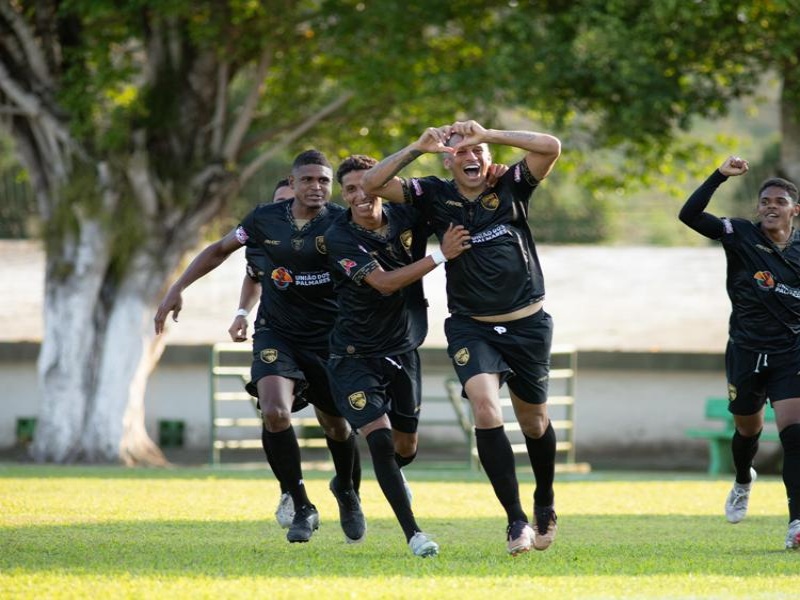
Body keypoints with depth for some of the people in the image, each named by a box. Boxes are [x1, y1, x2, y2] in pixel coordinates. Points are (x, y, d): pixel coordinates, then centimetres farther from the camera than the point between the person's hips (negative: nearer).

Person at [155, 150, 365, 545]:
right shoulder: (266, 220, -3)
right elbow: (221, 249, 11)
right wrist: (177, 289, 8)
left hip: (328, 338, 0)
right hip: (276, 332, 0)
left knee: (336, 425, 10)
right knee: (275, 412, -23)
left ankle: (346, 490, 44)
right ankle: (302, 508, -11)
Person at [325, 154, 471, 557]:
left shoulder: (407, 218, -6)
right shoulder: (339, 237, -18)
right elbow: (385, 282, -27)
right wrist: (442, 255, -29)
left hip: (403, 350, 5)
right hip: (355, 355, -5)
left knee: (406, 446, 14)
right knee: (379, 439, -18)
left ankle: (390, 478, 51)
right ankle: (413, 533, -11)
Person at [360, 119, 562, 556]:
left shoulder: (511, 189, -4)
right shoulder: (435, 197, -1)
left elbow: (550, 147, -19)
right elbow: (372, 184, -6)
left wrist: (488, 134, -20)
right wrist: (417, 148, -15)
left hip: (527, 324, 0)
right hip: (471, 327, 0)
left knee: (534, 422, 14)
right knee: (485, 409, -23)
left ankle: (545, 504, 41)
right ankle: (516, 520, -17)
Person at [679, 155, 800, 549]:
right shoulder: (740, 236, -5)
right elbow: (689, 215, -16)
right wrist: (720, 176, -24)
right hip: (746, 352, 1)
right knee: (748, 431, 17)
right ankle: (743, 481, 52)